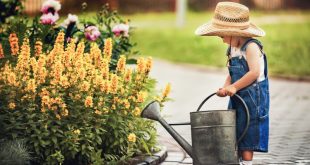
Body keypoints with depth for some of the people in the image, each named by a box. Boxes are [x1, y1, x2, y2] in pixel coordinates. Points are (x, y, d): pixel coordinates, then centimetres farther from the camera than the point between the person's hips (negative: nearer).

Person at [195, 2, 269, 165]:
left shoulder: (251, 47, -17)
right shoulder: (232, 49, 10)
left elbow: (255, 72, -26)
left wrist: (234, 87, -23)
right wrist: (226, 87, -7)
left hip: (252, 96, -9)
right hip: (237, 97, 9)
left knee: (247, 136, -3)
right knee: (235, 134, 12)